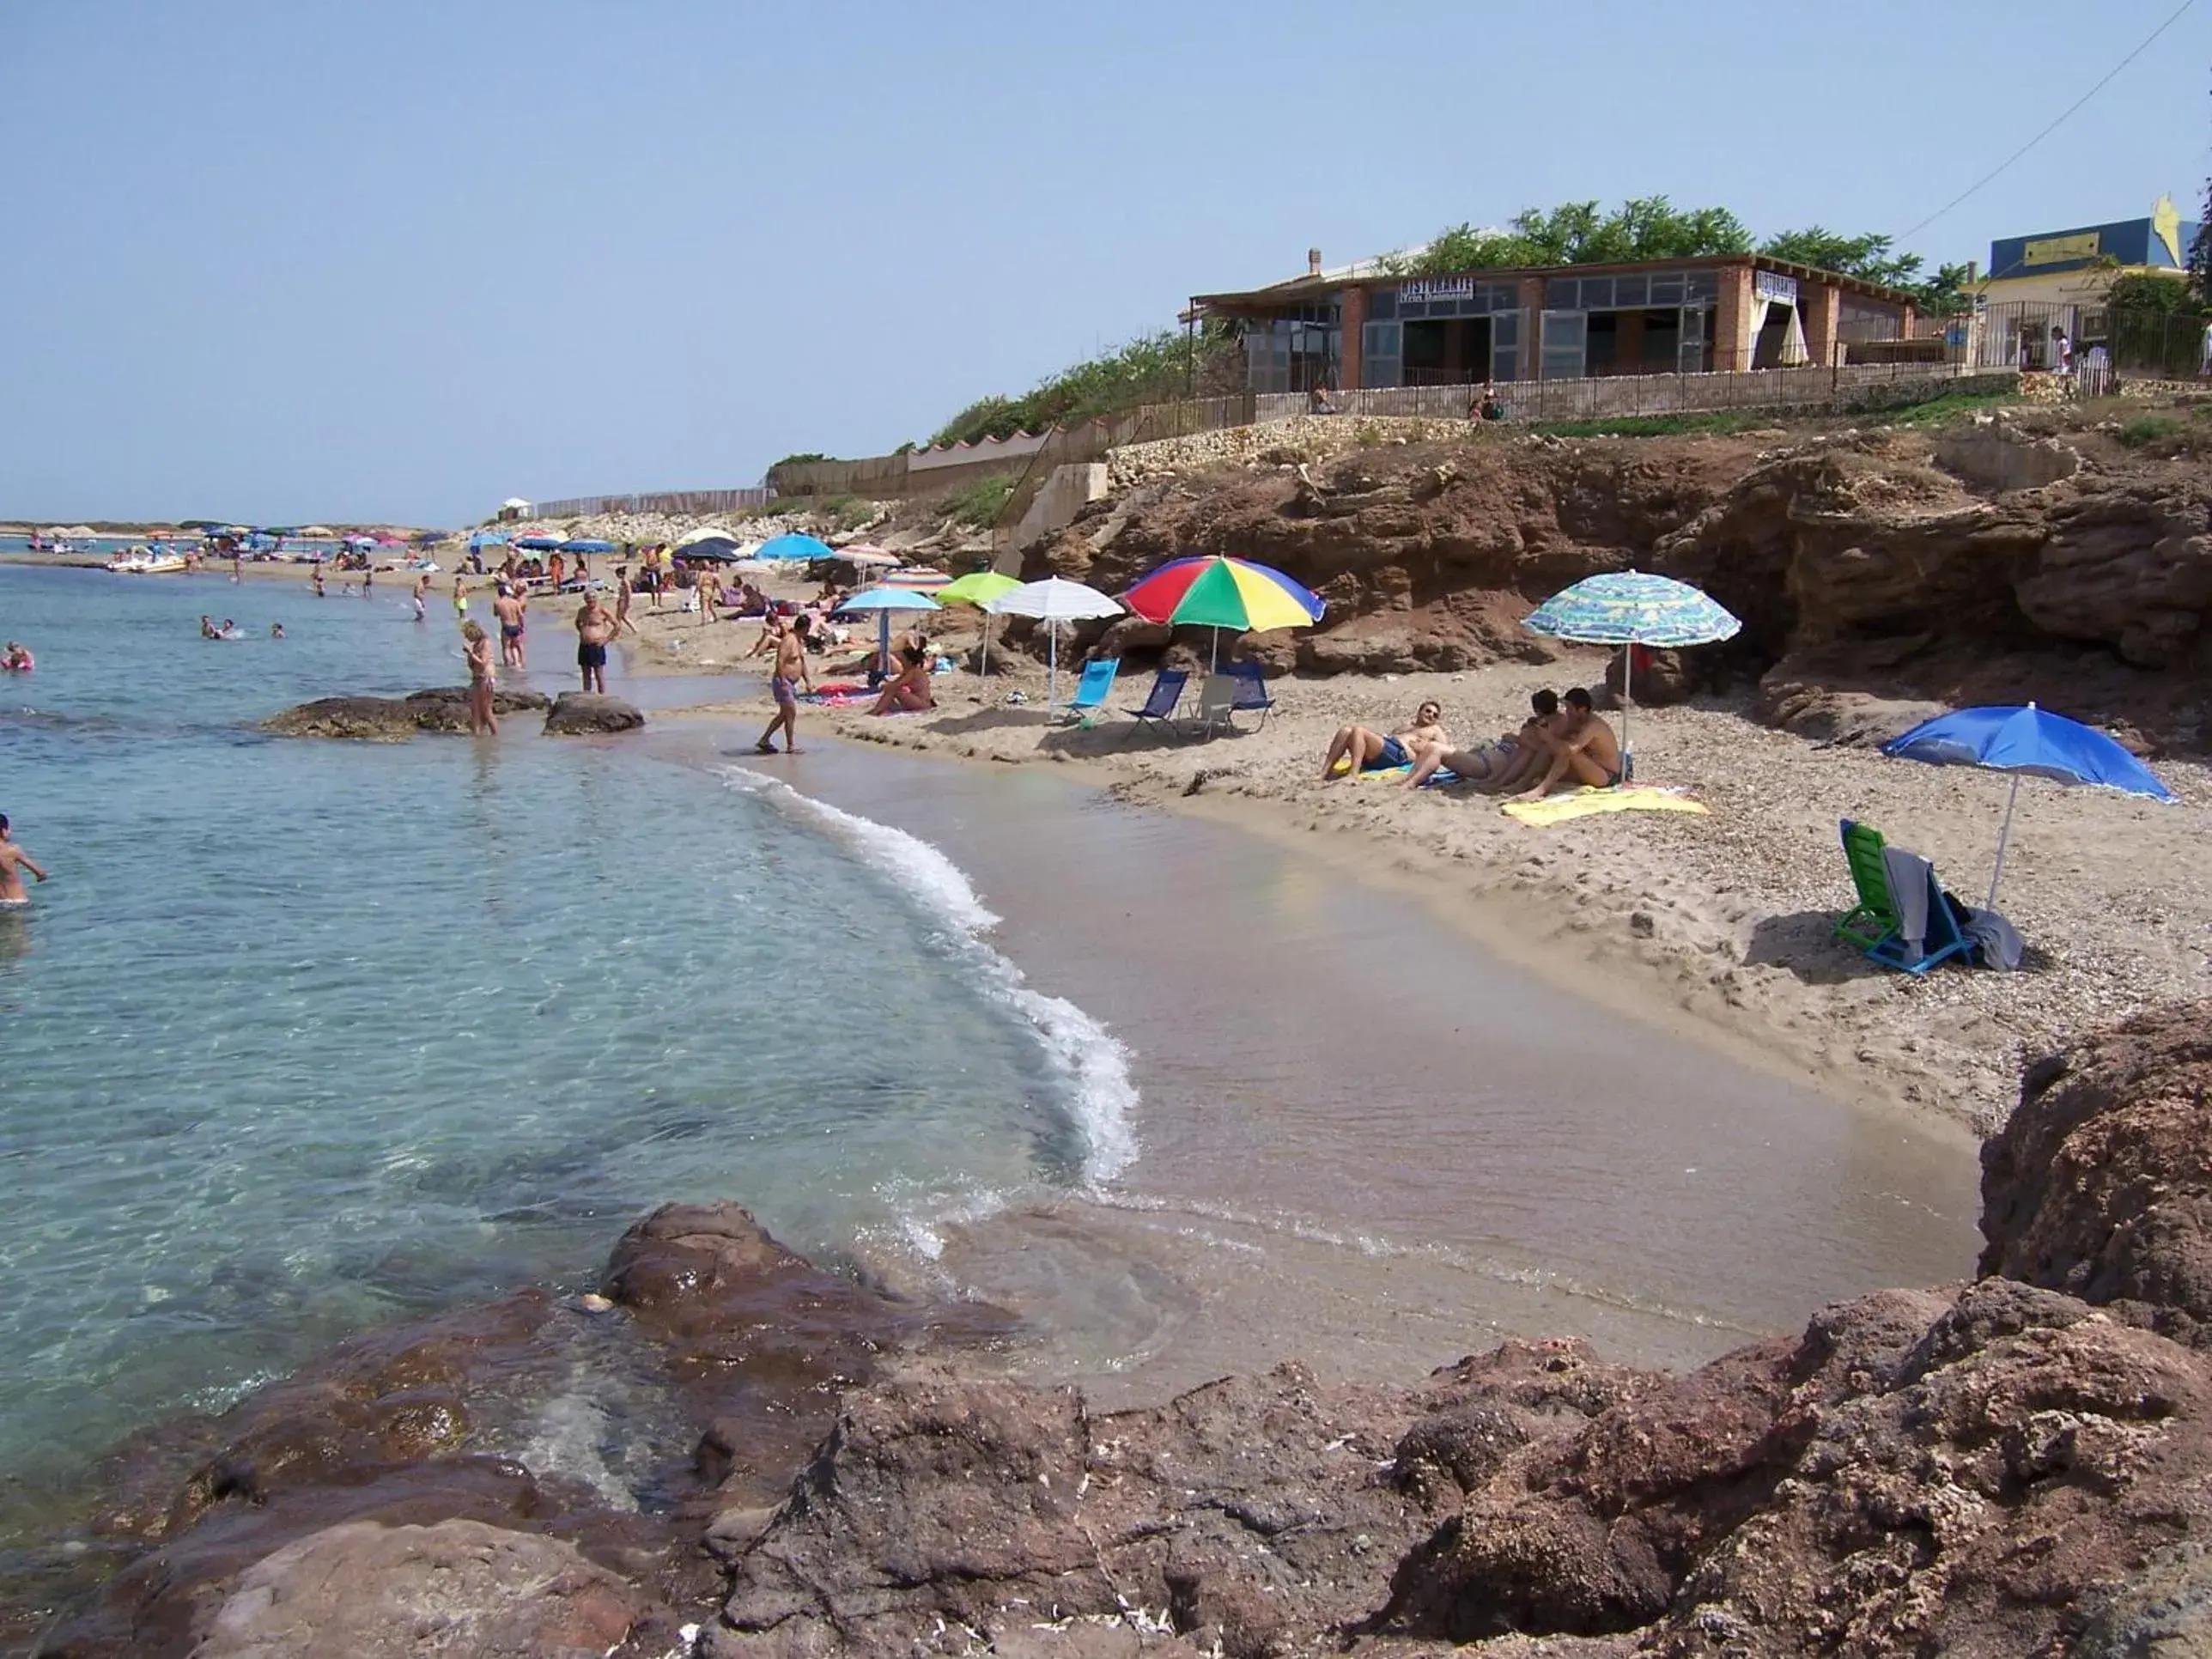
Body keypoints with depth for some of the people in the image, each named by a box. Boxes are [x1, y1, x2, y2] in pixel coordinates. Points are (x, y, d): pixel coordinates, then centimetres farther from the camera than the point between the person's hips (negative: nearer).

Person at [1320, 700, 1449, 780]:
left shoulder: (1434, 730, 28)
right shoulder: (1406, 726, 43)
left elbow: (1445, 752, 11)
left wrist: (1424, 748, -3)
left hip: (1399, 752, -6)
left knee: (1358, 731, -28)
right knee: (1345, 730, -19)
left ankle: (1353, 775, -43)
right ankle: (1324, 774, -31)